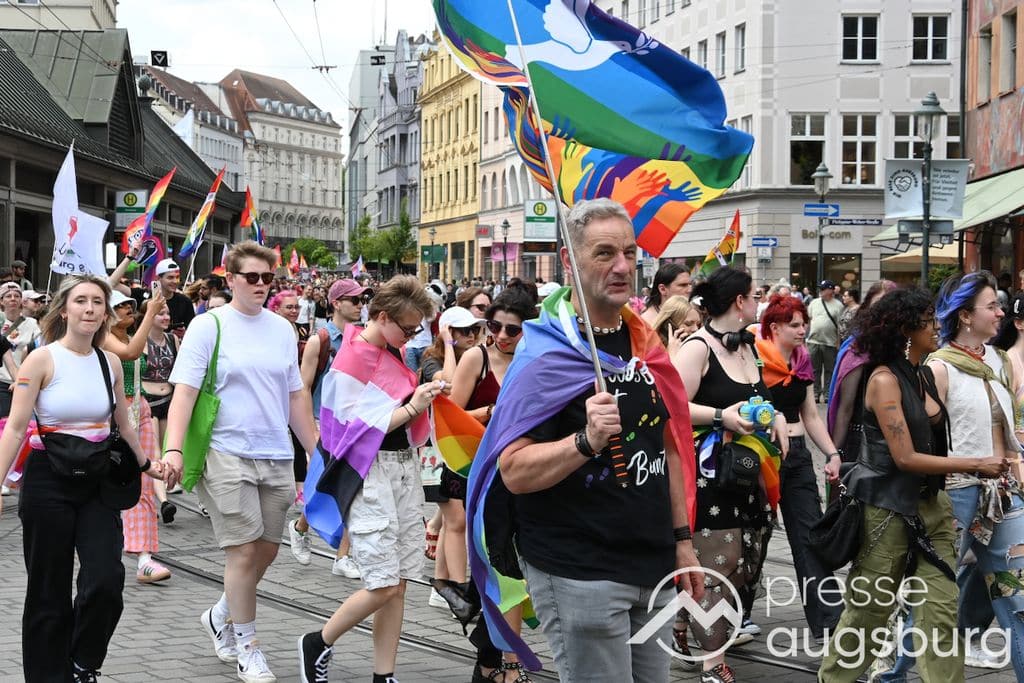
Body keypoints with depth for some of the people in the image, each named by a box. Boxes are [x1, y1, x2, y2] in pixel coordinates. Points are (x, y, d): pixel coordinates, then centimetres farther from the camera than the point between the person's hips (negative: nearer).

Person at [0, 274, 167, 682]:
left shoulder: (110, 363, 5)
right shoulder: (42, 359, -8)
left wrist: (144, 463, 25)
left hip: (97, 482, 4)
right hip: (50, 481, -4)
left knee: (106, 581, -9)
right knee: (49, 592, 3)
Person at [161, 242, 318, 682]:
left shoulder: (282, 329, 12)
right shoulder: (209, 326, -4)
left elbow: (296, 395, 17)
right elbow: (184, 391, -9)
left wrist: (316, 451, 16)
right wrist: (173, 448, -21)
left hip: (276, 456, 5)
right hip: (227, 453, -5)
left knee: (266, 549, 9)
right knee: (244, 551, -6)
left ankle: (221, 617, 33)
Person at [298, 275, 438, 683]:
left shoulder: (393, 353, 11)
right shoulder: (353, 359, -13)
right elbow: (360, 427, -15)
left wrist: (422, 399, 1)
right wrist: (412, 408, -18)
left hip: (404, 466, 8)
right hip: (369, 472, -8)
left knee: (398, 585, 6)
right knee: (384, 585, -8)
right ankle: (318, 645, 13)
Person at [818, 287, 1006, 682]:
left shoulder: (926, 375, 8)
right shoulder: (885, 378, -14)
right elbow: (905, 458, -19)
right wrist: (976, 464, -16)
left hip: (931, 505, 7)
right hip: (889, 509, -7)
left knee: (942, 612, 0)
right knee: (867, 609, 7)